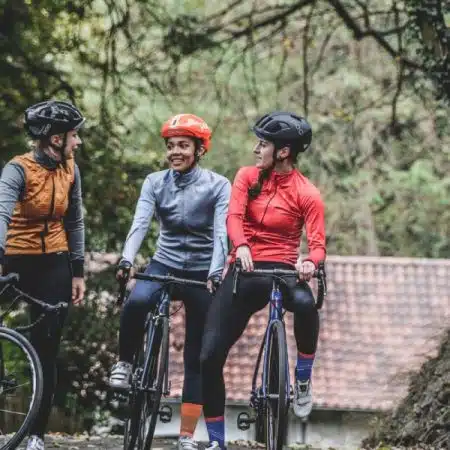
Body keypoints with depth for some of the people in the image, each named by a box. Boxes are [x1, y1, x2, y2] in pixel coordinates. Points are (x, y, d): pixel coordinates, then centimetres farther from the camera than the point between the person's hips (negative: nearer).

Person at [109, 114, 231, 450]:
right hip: (165, 266, 1)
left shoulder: (218, 186, -6)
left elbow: (221, 233, -18)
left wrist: (215, 273, -34)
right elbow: (140, 223, -13)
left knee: (197, 358, -1)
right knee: (136, 302, -34)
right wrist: (127, 259, -31)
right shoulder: (155, 183, 0)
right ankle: (125, 362, -8)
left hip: (202, 273, -1)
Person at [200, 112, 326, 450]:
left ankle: (303, 380, -14)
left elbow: (318, 243, -11)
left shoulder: (306, 193, -5)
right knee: (210, 357, -7)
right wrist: (241, 246, -32)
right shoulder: (248, 177, 4)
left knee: (305, 303, -40)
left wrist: (310, 263, -35)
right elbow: (233, 216, -11)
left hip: (282, 270, -3)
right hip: (245, 270, 3)